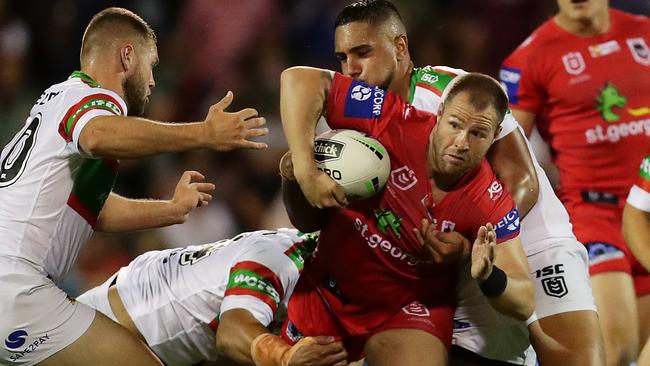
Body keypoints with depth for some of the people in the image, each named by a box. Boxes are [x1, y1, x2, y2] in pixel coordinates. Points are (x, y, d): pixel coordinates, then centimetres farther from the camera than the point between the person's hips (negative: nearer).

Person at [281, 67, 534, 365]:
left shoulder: (491, 204, -20)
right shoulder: (394, 124, -24)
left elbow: (524, 303, -17)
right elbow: (300, 79, -24)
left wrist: (488, 278, -40)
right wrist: (306, 171, -31)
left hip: (412, 307, -1)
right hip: (327, 294, 1)